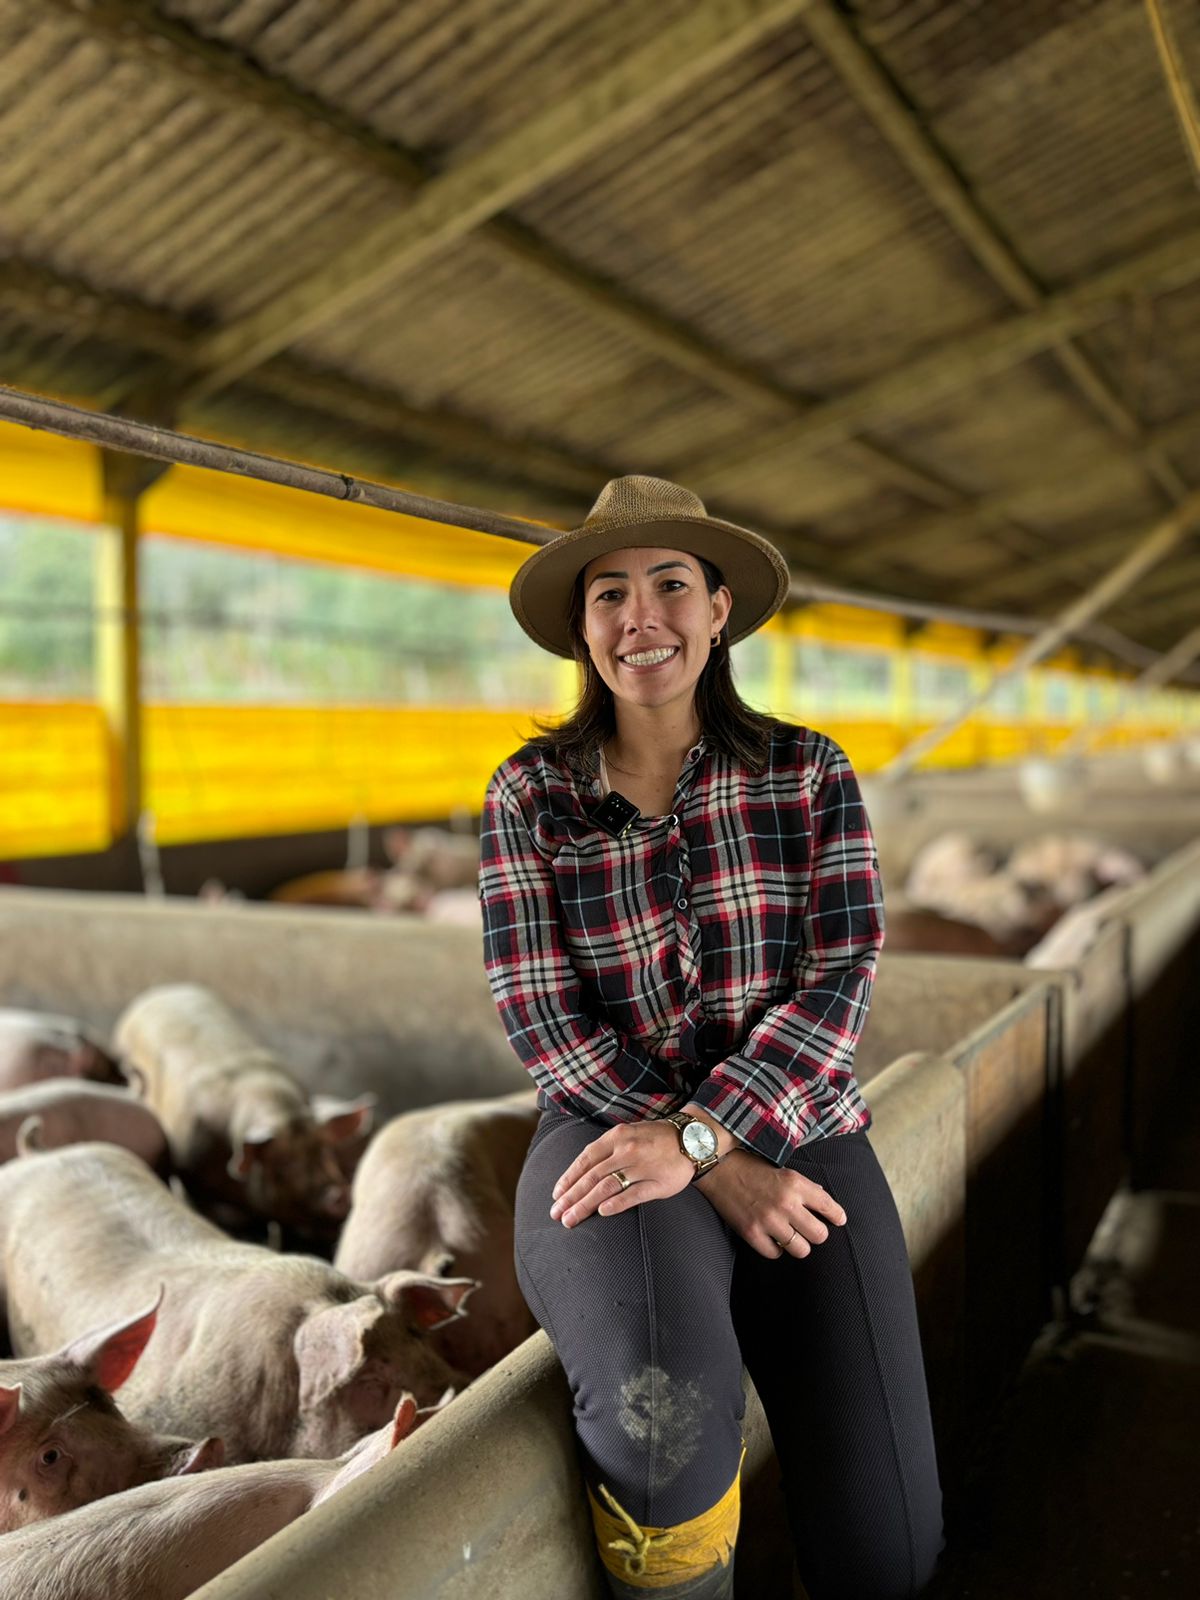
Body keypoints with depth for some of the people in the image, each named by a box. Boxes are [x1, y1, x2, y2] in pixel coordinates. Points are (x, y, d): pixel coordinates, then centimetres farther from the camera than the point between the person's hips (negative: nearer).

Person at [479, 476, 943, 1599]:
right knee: (662, 1411, -32)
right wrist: (721, 1175, -13)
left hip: (790, 1128, 2)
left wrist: (698, 1135, -19)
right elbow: (542, 1018, -4)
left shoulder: (810, 776, 6)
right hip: (610, 1129, -1)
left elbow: (838, 984, -4)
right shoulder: (528, 794, 3)